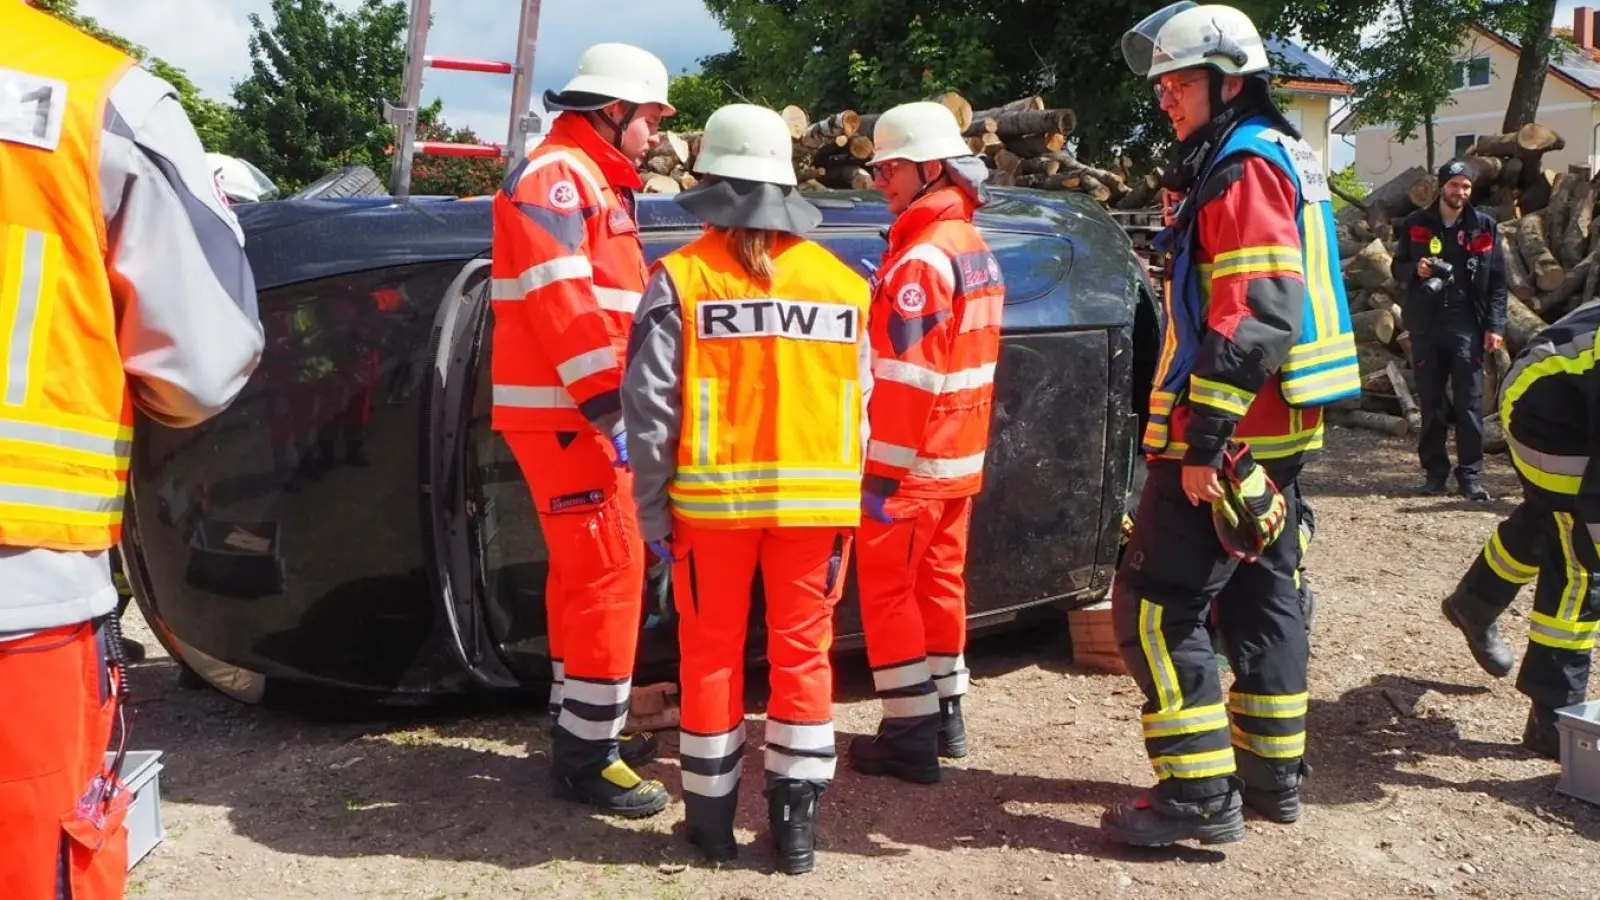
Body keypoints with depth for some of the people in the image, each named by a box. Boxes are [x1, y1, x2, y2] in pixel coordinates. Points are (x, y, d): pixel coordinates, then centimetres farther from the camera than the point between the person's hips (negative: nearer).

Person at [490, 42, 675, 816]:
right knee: (609, 576, -9)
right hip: (565, 416, -10)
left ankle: (579, 729, 27)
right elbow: (562, 306, -22)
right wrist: (612, 406, -26)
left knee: (583, 574, 16)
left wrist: (614, 403, 15)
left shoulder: (593, 183, 21)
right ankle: (588, 759, -2)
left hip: (580, 412, 10)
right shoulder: (557, 177, -12)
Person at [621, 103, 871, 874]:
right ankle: (795, 822, 16)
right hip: (812, 497, 2)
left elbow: (650, 406, -8)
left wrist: (652, 508, 0)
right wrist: (845, 501, 12)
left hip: (714, 498, -2)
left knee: (711, 654, 11)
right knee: (803, 652, 11)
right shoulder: (840, 281, 4)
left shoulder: (681, 277, -6)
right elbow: (858, 405, 5)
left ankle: (712, 818, 20)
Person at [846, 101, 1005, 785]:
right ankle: (945, 715, 25)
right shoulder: (975, 249, 12)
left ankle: (910, 734, 4)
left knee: (888, 588, -1)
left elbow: (902, 375, -22)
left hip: (911, 461, -9)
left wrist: (885, 474, -19)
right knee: (940, 580, 16)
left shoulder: (922, 258, -18)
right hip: (959, 457, 9)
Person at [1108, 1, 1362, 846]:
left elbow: (1252, 317, -24)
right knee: (1259, 594, 16)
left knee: (1154, 607, -6)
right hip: (1275, 431, 11)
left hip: (1227, 436, -11)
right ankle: (1273, 774, 25)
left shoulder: (1245, 166, -14)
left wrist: (1204, 440, -25)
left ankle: (1199, 793, -2)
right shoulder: (1279, 157, 18)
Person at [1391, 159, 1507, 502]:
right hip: (1425, 324, 1)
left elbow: (1497, 281, 4)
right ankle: (1435, 470, 17)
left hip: (1467, 325, -1)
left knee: (1470, 403, -3)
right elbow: (1397, 268, 14)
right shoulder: (1415, 225, 6)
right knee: (1430, 402, 7)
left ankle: (1470, 475, 2)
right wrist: (1415, 270, -10)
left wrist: (1495, 326, -4)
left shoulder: (1484, 226, 4)